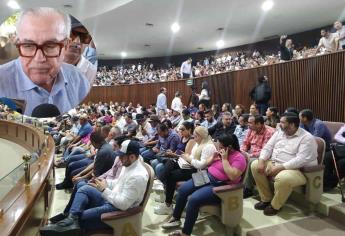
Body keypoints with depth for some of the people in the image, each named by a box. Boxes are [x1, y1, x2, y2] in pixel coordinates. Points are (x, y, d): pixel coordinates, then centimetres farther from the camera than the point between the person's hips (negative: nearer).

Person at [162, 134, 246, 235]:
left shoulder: (239, 158, -15)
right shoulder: (221, 152, 8)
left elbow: (233, 177, -28)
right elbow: (206, 164, 15)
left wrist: (224, 159, -24)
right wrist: (213, 157, -5)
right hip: (207, 177, 9)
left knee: (193, 199, -26)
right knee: (182, 190, 1)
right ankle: (175, 218, 18)